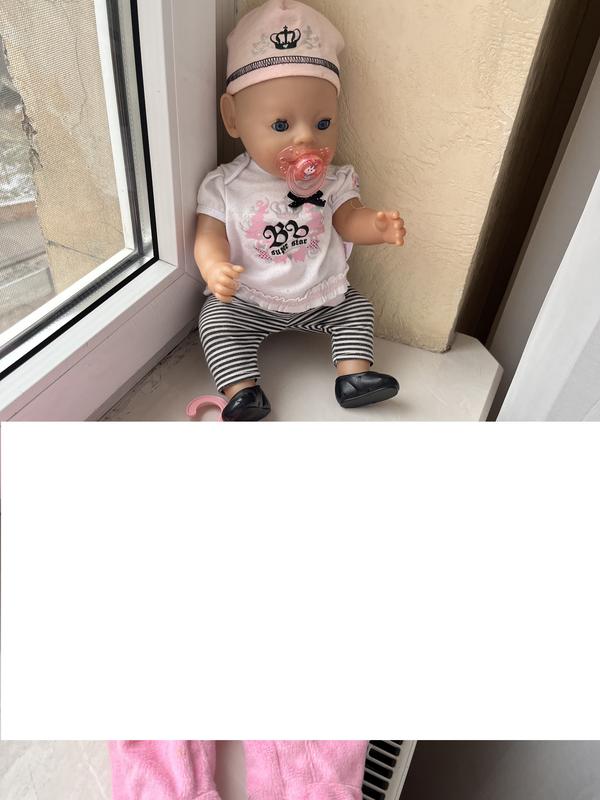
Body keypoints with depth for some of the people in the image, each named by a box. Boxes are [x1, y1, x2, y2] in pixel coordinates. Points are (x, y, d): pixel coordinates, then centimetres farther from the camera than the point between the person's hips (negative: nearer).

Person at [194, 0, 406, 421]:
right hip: (247, 300, -2)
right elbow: (210, 236, -14)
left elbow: (348, 221, -5)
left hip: (324, 294, 3)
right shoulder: (224, 186, -14)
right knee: (217, 319, -18)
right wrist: (215, 269, -36)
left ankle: (353, 375, 2)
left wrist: (378, 226, -28)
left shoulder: (332, 181, -7)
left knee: (357, 308, -2)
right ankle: (243, 391, -17)